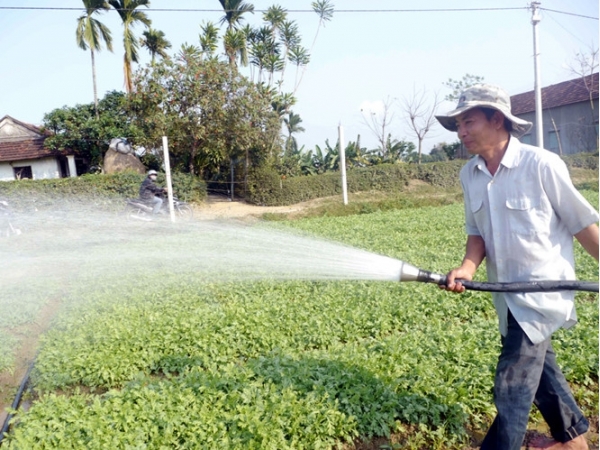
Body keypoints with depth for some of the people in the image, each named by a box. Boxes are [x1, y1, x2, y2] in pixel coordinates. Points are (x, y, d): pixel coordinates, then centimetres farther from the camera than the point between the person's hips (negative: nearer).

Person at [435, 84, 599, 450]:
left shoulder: (541, 164, -18)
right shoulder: (470, 174, 1)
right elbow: (477, 232, 6)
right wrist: (468, 267, -13)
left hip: (542, 288, -7)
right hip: (507, 293, 7)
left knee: (513, 384, -7)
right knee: (538, 364, 22)